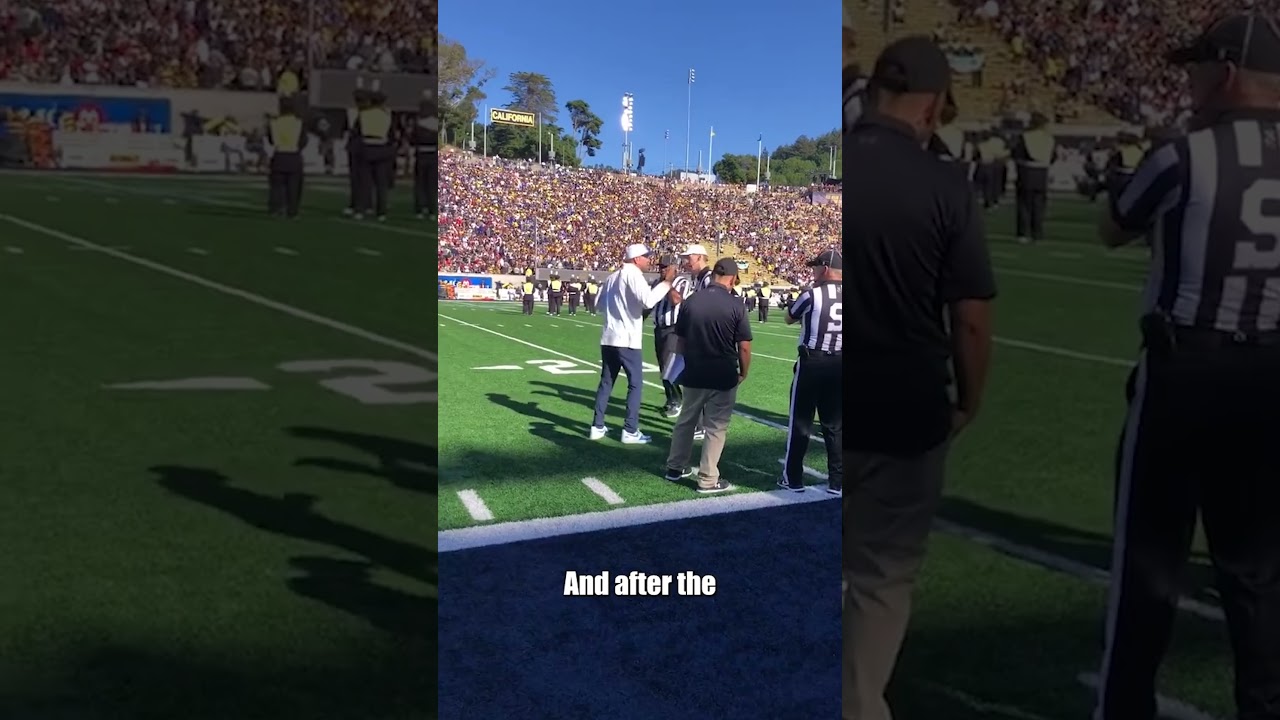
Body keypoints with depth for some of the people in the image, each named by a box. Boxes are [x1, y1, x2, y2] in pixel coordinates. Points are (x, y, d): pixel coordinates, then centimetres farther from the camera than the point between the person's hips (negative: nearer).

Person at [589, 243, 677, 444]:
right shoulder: (633, 273, -10)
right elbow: (648, 301, -23)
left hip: (609, 337, 8)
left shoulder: (613, 276, 16)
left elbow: (601, 302, 25)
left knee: (606, 382, 13)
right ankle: (630, 431, -2)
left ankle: (597, 427, 14)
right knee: (635, 384, 0)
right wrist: (667, 282, -17)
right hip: (627, 339, -8)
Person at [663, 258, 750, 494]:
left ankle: (675, 468, 30)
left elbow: (680, 340, 6)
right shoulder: (735, 306, -13)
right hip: (723, 377, -4)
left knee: (685, 421, 19)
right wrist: (743, 373, 4)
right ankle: (708, 480, 8)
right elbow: (744, 347, -11)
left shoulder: (690, 301, -1)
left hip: (693, 374, 4)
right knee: (715, 428, 4)